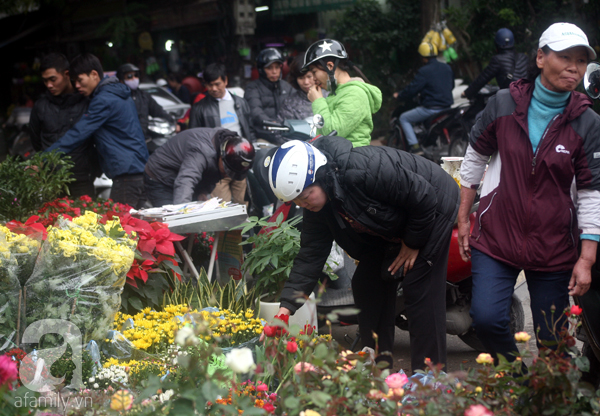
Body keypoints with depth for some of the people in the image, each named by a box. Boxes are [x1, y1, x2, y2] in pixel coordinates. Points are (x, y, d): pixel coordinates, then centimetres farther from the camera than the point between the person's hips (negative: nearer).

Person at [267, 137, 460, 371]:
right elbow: (310, 255, -9)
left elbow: (424, 197, -30)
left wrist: (413, 244, -17)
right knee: (365, 286, 5)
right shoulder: (315, 205, -13)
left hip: (433, 209, -8)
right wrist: (286, 307, -18)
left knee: (420, 293, -14)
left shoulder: (364, 170, -39)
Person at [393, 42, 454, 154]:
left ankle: (415, 146, -4)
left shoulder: (424, 71, -14)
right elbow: (451, 85, 22)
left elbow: (412, 89, -13)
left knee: (404, 118, 8)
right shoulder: (447, 68, 8)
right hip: (447, 106, 8)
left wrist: (399, 96, 4)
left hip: (430, 108, -8)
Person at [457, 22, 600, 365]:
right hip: (496, 237, 0)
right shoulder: (503, 105, -1)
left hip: (554, 246, 0)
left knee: (553, 339, 3)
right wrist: (463, 218, 12)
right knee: (486, 317, -15)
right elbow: (476, 158, 11)